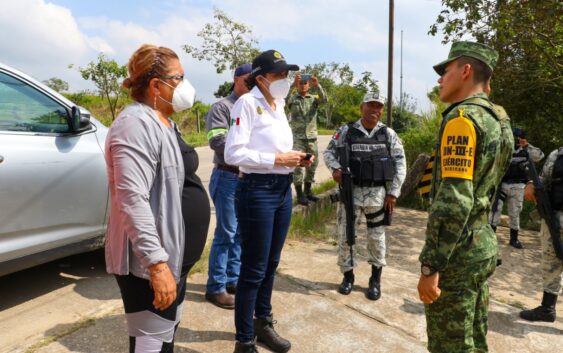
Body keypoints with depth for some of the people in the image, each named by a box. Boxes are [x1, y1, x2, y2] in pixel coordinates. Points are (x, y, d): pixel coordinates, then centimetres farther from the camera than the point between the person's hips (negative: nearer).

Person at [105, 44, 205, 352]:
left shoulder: (163, 123, 13)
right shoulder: (137, 124, -19)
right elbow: (132, 200, -28)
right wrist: (157, 263, -30)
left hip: (172, 256, 10)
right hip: (149, 264, -10)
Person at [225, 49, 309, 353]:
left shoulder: (279, 105, 14)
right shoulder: (248, 103, -11)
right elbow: (233, 153, -20)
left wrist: (295, 160, 2)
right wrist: (278, 159, -18)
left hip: (283, 190, 8)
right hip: (257, 191, -8)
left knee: (271, 264, 18)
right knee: (254, 269, 1)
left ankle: (263, 324, 37)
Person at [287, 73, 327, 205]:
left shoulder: (314, 99, 8)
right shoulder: (292, 99, 3)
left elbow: (324, 99, -12)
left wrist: (317, 85, -29)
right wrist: (293, 84, -32)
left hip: (312, 137, 4)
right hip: (297, 138, -3)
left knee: (312, 164, 10)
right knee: (297, 165, -6)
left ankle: (308, 191, 24)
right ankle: (300, 194, -3)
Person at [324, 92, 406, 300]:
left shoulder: (389, 134, 2)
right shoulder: (346, 131, 0)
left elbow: (400, 164, 2)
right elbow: (329, 152, 6)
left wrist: (393, 193, -4)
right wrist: (335, 168, -15)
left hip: (378, 193, 1)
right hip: (351, 191, 0)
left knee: (377, 237, 10)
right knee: (345, 234, 5)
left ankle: (375, 280, 26)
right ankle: (348, 276, 25)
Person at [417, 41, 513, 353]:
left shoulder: (462, 118, -17)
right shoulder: (495, 119, 13)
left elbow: (454, 201, -25)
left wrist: (430, 265, -22)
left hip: (457, 252, -9)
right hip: (482, 245, 9)